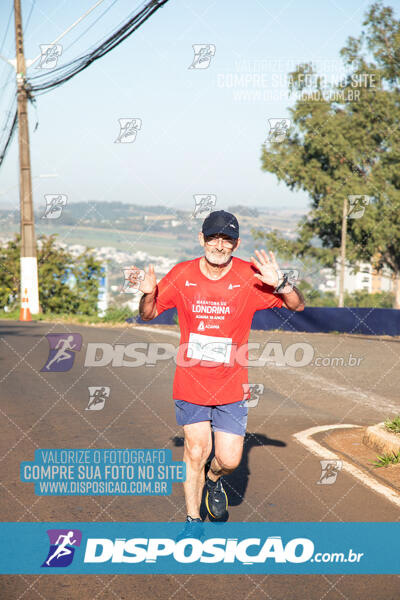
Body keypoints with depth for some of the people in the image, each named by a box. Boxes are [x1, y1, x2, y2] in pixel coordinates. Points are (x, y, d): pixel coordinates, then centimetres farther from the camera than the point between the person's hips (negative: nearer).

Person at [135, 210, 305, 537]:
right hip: (190, 383, 0)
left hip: (231, 386, 0)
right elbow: (148, 315, 5)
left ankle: (213, 479, 36)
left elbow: (297, 306, -9)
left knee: (229, 460, -1)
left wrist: (280, 283, -30)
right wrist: (148, 294, -18)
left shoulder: (251, 277, -10)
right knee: (195, 452, 4)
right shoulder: (182, 275, -6)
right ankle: (193, 520, 24)